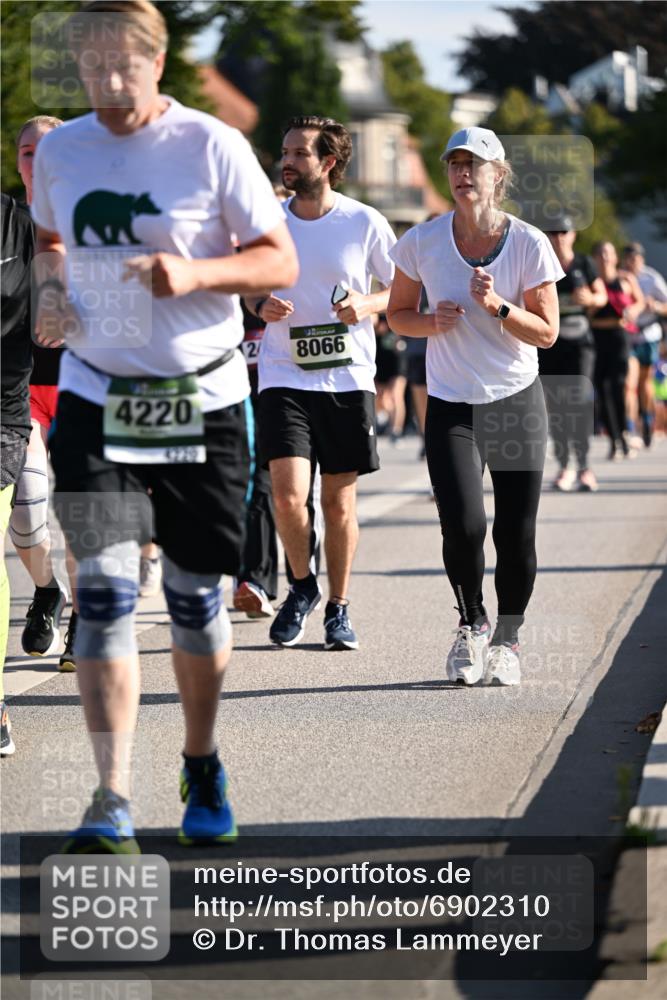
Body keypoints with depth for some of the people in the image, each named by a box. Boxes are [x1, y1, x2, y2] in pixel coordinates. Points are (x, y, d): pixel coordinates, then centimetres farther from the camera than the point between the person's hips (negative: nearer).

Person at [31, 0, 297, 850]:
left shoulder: (213, 147, -6)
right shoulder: (59, 151, 5)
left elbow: (280, 261, -4)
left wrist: (195, 273, -21)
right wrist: (49, 289, 1)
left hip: (201, 402, -1)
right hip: (94, 398, 2)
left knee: (196, 600, 7)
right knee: (104, 589, -12)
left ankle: (201, 764, 32)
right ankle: (111, 801, -13)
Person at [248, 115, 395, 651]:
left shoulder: (365, 223, -2)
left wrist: (368, 304, -14)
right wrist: (261, 305, -6)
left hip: (348, 379, -1)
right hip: (283, 378, 1)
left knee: (340, 500, 5)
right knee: (288, 495, -13)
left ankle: (339, 607, 22)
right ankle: (302, 586, 14)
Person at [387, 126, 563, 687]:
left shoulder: (529, 243, -6)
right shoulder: (422, 242, -3)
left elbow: (547, 332, -5)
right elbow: (398, 314, 9)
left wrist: (496, 306, -21)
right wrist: (433, 322, -12)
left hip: (518, 403, 0)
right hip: (451, 406, 0)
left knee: (516, 535, -1)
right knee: (463, 527, -16)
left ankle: (507, 639, 21)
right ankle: (471, 623, 11)